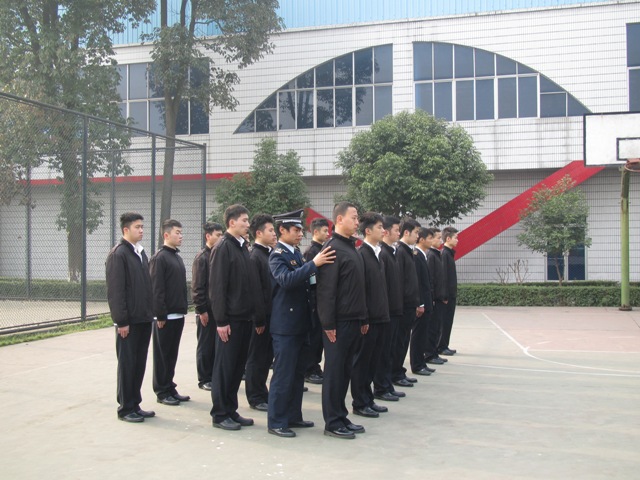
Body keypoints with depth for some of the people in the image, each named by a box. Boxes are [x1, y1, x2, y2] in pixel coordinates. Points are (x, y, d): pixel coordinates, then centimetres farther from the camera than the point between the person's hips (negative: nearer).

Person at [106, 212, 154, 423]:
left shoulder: (141, 253, 14)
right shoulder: (118, 254, -11)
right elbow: (115, 291, -15)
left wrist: (150, 313, 13)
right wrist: (121, 321, -18)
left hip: (144, 319, 8)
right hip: (129, 321, -7)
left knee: (139, 364, 12)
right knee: (127, 364, 2)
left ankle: (135, 404, 22)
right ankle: (125, 408, 12)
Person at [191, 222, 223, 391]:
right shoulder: (202, 257, -10)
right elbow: (197, 287, -13)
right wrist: (202, 310, -15)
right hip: (207, 310, -6)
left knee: (216, 345, 12)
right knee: (205, 346, 4)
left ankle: (214, 376, 22)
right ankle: (204, 379, 13)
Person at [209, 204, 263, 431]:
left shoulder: (243, 247, 13)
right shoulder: (223, 248, -12)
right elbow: (216, 287, -15)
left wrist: (254, 314, 13)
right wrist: (221, 321, -17)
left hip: (245, 318, 8)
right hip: (230, 319, -8)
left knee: (238, 366, 13)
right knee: (224, 367, 1)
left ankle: (231, 410, 22)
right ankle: (219, 414, 11)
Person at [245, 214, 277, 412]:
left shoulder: (271, 253, 11)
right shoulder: (254, 256, -14)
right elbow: (255, 290, -18)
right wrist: (259, 319, -18)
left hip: (271, 314, 8)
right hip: (261, 316, -8)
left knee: (267, 356, 15)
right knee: (257, 357, 4)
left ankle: (262, 393, 27)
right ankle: (255, 397, 14)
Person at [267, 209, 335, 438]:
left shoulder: (297, 253, 14)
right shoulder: (278, 255, -12)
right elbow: (286, 279, -30)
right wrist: (313, 264, -33)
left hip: (301, 323, 9)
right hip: (285, 324, -9)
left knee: (298, 372, 14)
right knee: (283, 374, -3)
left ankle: (293, 416, 25)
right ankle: (276, 422, 6)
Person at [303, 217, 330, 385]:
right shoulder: (310, 251, -13)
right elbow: (311, 277, -18)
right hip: (315, 300, -8)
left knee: (320, 334, 13)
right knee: (314, 334, -2)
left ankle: (315, 367, 23)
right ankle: (309, 371, 7)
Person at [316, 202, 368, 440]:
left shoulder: (352, 248, 15)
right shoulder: (333, 249, -14)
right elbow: (326, 290, -18)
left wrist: (363, 319, 18)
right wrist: (328, 324, -19)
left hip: (353, 320, 8)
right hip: (339, 322, -8)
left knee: (345, 371, 14)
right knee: (334, 372, 1)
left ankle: (341, 417, 24)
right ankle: (332, 422, 10)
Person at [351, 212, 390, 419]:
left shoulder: (377, 254, 15)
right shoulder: (361, 254, -13)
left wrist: (385, 313, 15)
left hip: (380, 317, 8)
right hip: (368, 318, -8)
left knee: (373, 361, 14)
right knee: (362, 361, 3)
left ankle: (368, 399, 24)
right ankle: (360, 403, 12)